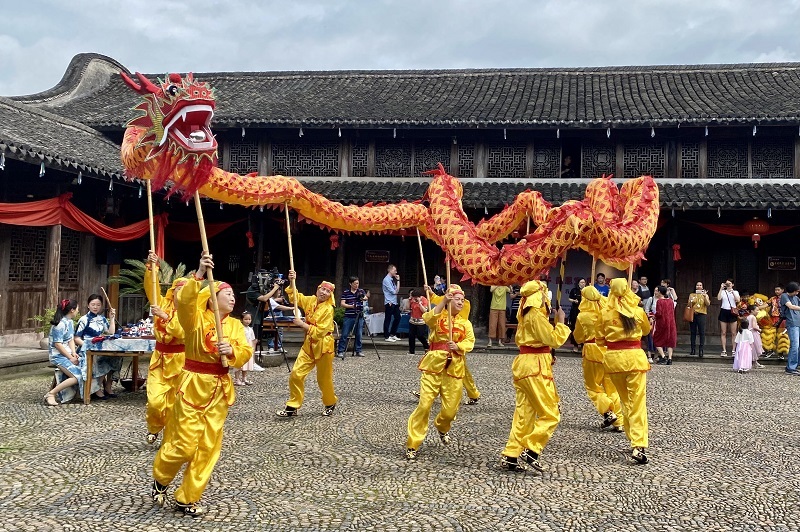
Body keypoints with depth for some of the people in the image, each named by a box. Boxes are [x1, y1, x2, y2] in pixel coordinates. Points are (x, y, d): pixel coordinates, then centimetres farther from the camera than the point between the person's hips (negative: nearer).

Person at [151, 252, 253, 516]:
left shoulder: (235, 325, 9)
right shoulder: (196, 318, -8)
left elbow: (246, 353, 0)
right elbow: (184, 300, -29)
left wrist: (232, 351, -21)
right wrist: (199, 274, -40)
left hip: (219, 390, 6)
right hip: (193, 386, -5)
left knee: (208, 447, 6)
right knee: (185, 445, -4)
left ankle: (187, 499, 20)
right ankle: (160, 480, 27)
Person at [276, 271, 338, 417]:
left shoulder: (328, 309, -17)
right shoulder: (311, 301, 2)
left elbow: (319, 332, -21)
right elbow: (294, 297, 13)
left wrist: (302, 324, -19)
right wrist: (292, 282, -2)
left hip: (323, 346, -6)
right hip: (308, 345, 6)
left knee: (324, 379, 7)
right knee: (296, 375, -3)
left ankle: (330, 403, 32)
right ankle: (292, 406, 7)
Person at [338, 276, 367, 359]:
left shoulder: (361, 291, 7)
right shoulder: (345, 292, 2)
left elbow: (366, 297, -10)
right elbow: (342, 304, -3)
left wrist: (363, 298, -32)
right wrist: (351, 306, -17)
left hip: (359, 316, 2)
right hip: (349, 316, -2)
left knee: (359, 335, 6)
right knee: (345, 335, -3)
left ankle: (358, 351, 15)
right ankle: (340, 351, 1)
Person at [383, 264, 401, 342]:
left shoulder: (392, 279, 13)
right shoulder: (386, 280, -13)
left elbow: (397, 291, 13)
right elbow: (394, 291, -16)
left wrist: (397, 281, 5)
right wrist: (398, 281, -9)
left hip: (395, 303, 9)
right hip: (389, 303, -9)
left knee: (397, 317, 13)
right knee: (388, 319, 0)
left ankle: (392, 334, 23)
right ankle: (386, 336, 8)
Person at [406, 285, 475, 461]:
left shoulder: (465, 323, 14)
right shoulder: (438, 317, 5)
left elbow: (470, 342, -1)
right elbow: (428, 318, -19)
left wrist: (457, 346, -20)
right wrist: (444, 301, -24)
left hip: (454, 368, 3)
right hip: (433, 364, -3)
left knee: (451, 409, 4)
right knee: (424, 404, -11)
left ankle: (442, 427, 41)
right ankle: (413, 445, -1)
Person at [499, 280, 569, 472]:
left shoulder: (526, 314, 17)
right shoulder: (536, 315, -13)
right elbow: (554, 339, -15)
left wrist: (553, 321, 13)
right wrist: (561, 322, -1)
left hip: (523, 364, 10)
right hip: (535, 366, -10)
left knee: (524, 413, 10)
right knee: (550, 414, -2)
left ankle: (510, 456, 8)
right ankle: (531, 451, -6)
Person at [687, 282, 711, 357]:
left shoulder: (705, 295, 11)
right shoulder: (691, 295, 13)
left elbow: (708, 304, -4)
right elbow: (688, 305, 9)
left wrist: (705, 296, -15)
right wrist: (690, 301, -10)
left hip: (701, 315, -1)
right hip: (693, 314, 1)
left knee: (702, 332, -9)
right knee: (693, 332, 1)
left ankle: (701, 350, -9)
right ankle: (693, 349, 6)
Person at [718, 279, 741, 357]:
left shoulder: (735, 292, 9)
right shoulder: (723, 292, 7)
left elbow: (738, 300, -9)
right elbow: (718, 298, -11)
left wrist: (732, 291, -14)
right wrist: (721, 288, -12)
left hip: (732, 312, 0)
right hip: (724, 312, 0)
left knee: (733, 333, 0)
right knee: (723, 333, 0)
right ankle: (724, 350, 4)